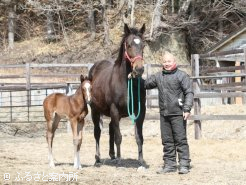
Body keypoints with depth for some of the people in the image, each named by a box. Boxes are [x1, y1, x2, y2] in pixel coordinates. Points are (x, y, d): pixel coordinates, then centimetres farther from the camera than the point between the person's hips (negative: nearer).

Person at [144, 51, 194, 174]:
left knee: (180, 139, -4)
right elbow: (145, 84, 22)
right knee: (167, 141, 10)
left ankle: (184, 165, -1)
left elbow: (189, 93, -9)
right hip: (164, 113, 6)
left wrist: (187, 109, -18)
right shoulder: (158, 76, 12)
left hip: (178, 113, -6)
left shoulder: (182, 75, -5)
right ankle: (169, 164, 17)